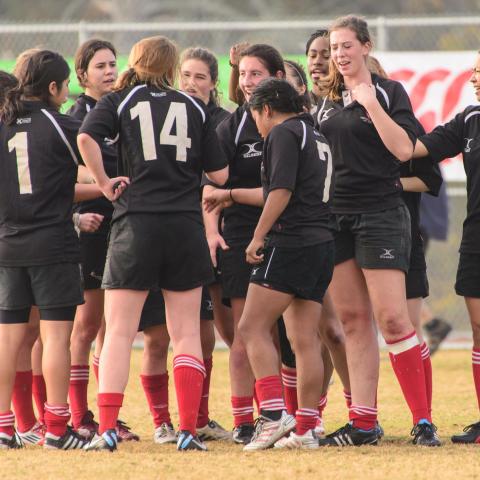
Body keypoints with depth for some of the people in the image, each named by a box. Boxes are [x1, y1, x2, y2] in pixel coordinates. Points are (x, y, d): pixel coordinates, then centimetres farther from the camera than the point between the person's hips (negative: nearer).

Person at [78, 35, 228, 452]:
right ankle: (188, 430, 2)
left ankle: (107, 429, -9)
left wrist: (105, 183, -4)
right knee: (187, 333, 8)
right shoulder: (193, 108, 9)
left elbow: (87, 139, -16)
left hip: (136, 223, -1)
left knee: (118, 332, 1)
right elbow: (220, 174, 8)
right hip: (186, 226, 1)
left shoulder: (119, 101, 4)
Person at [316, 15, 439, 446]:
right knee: (353, 320, 5)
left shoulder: (388, 91, -3)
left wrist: (370, 102, -19)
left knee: (391, 318, -12)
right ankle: (363, 423, 6)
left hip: (380, 215, -6)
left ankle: (423, 421, -8)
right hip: (335, 216, 6)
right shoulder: (328, 99, 14)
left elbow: (403, 149, -16)